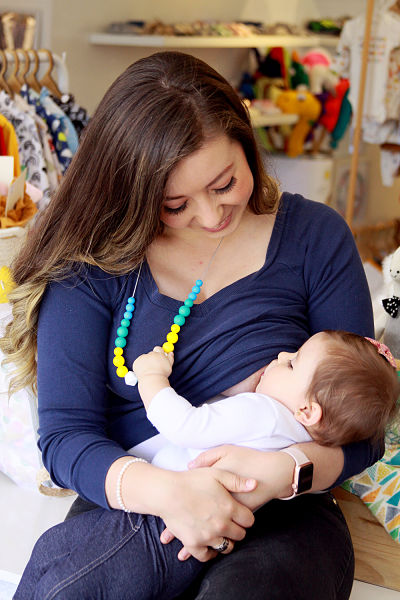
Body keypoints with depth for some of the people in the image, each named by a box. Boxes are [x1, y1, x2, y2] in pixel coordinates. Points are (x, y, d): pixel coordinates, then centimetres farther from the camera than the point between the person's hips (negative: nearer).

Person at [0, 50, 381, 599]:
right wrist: (166, 491, -26)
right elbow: (65, 435, -6)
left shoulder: (315, 236, 1)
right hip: (130, 508, 1)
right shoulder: (91, 261, 0)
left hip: (282, 516, 0)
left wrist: (288, 471, -21)